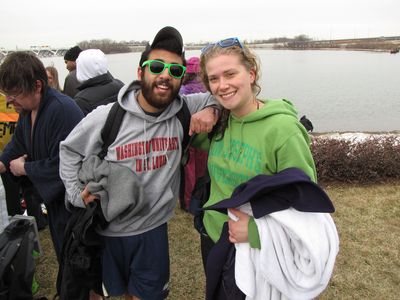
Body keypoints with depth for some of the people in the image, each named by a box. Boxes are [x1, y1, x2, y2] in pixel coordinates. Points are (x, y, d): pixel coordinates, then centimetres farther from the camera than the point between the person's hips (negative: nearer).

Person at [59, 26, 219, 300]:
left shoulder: (184, 111, -10)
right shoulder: (106, 117, -15)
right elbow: (70, 151, 1)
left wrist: (211, 109, -17)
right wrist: (77, 194, -6)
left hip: (154, 229, 1)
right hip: (106, 229, -1)